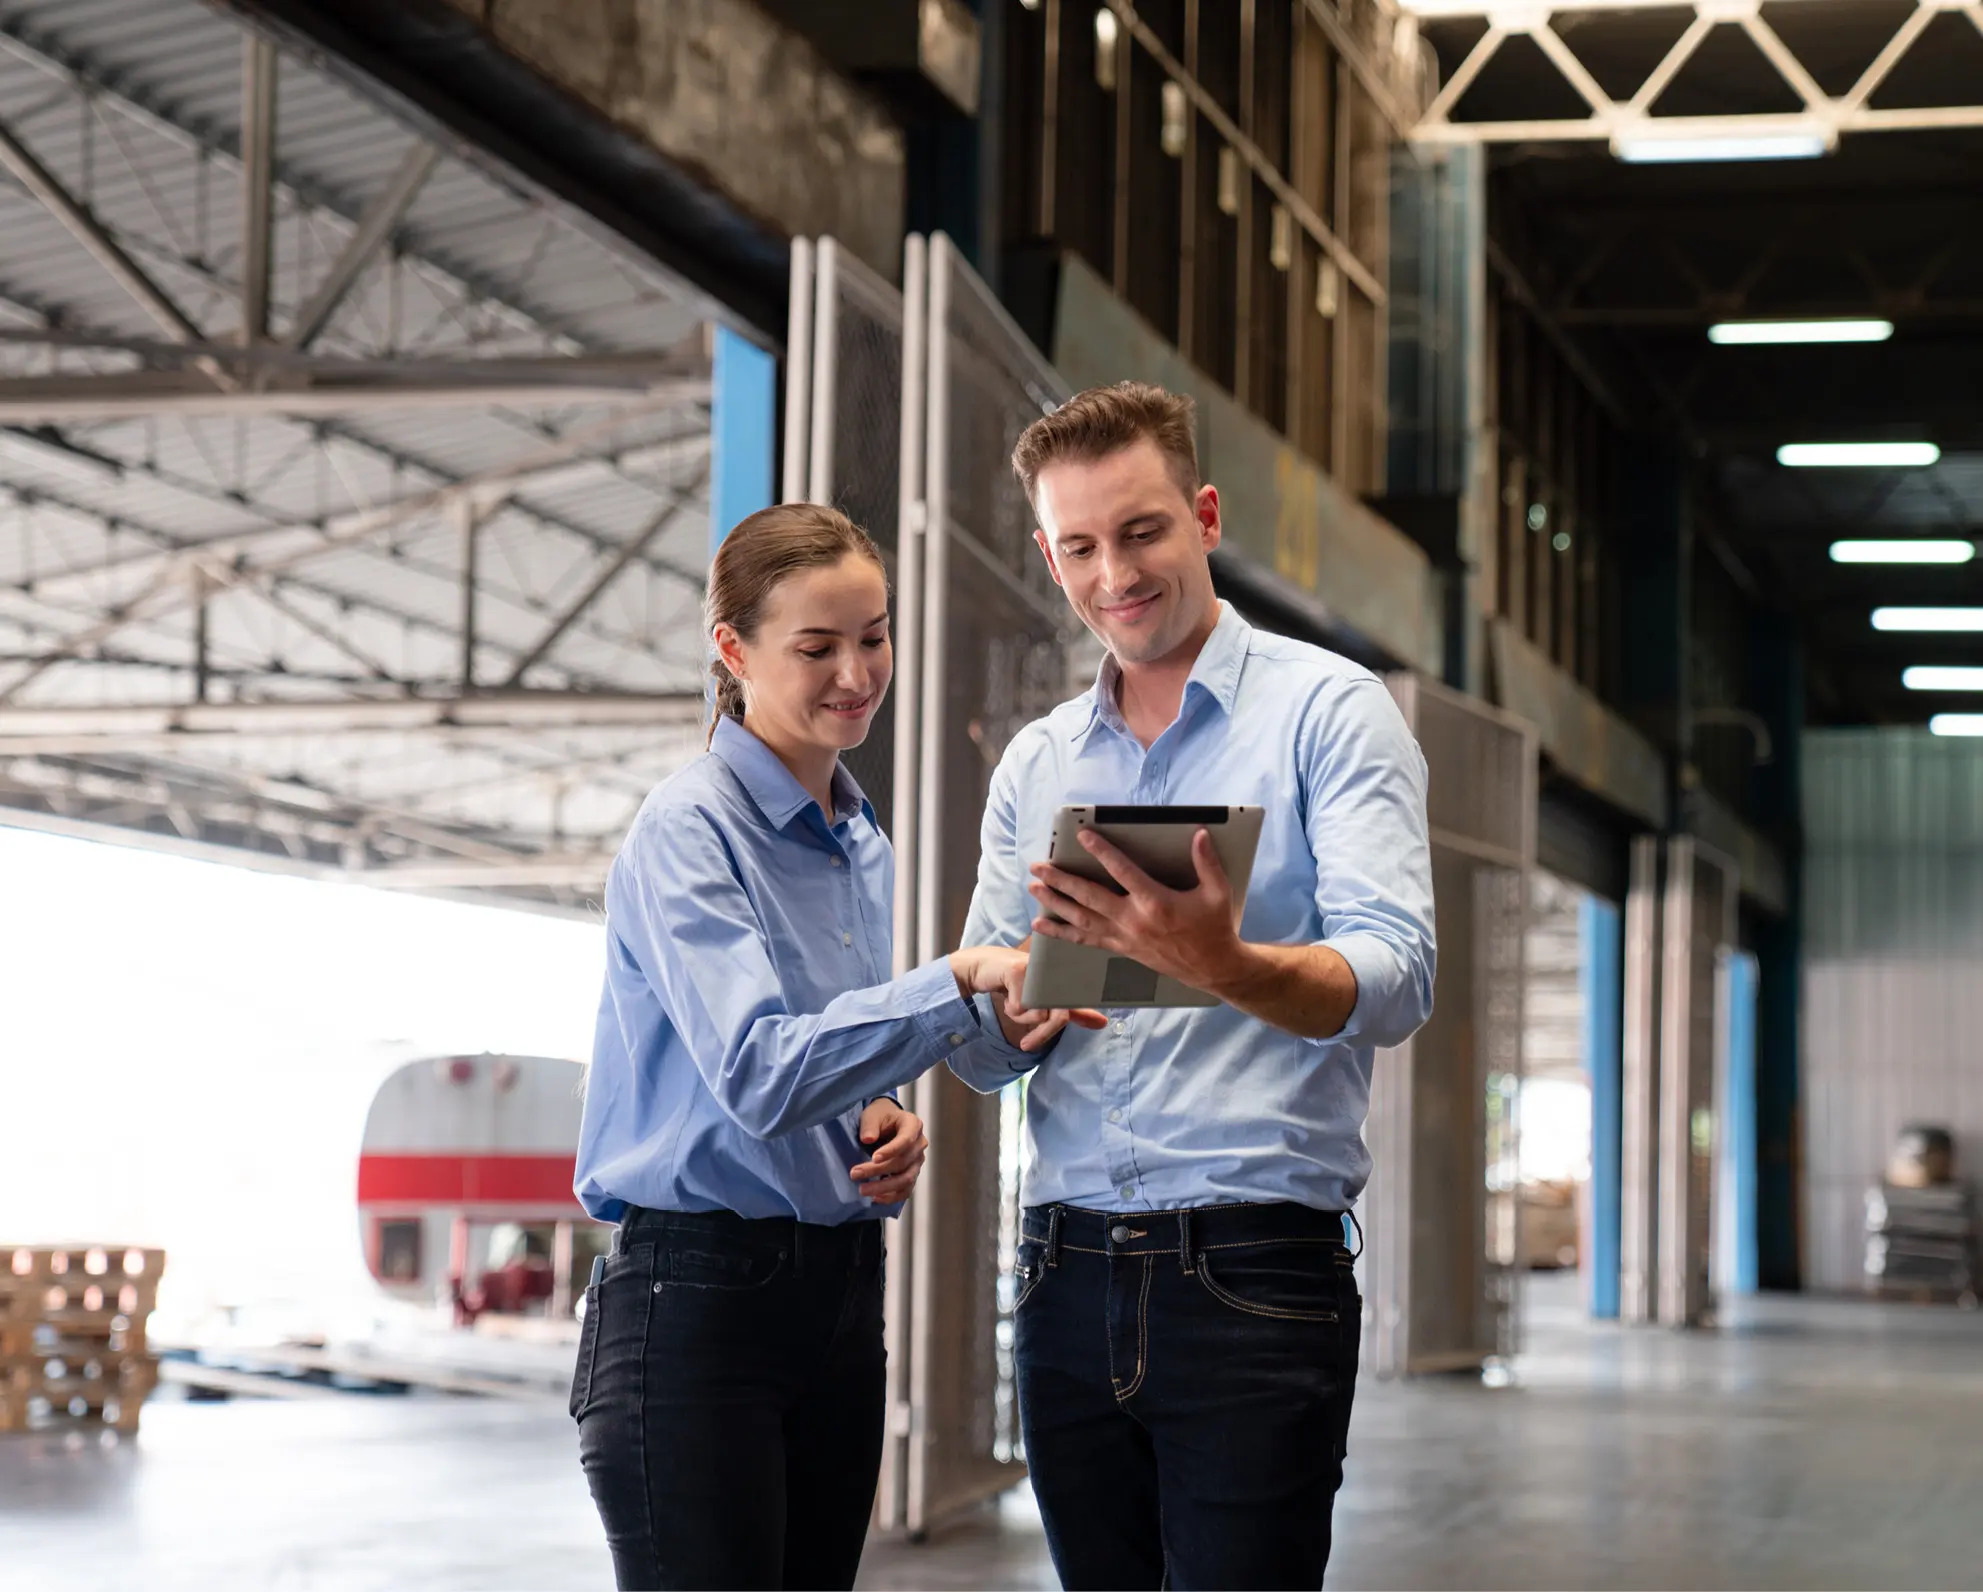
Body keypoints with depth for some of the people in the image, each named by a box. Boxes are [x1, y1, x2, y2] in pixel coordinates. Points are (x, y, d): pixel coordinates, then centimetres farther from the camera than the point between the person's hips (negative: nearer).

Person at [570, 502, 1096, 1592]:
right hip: (697, 1290, -8)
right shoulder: (688, 829, -10)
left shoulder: (858, 841, 15)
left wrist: (882, 1121, 4)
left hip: (840, 1291, 8)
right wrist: (960, 984, -30)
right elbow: (756, 1072, -23)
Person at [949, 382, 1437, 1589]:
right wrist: (1042, 960, -12)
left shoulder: (1328, 710, -1)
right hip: (1069, 1271, 5)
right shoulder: (1035, 765, 15)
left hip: (1255, 1270, -5)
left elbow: (1393, 979, -15)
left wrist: (1222, 965, -35)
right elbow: (982, 1054, 11)